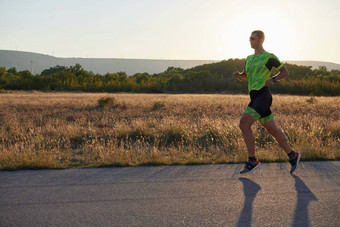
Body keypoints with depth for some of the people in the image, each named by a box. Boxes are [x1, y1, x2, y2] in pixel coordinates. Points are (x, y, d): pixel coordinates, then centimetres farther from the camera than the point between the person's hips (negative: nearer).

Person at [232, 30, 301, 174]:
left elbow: (285, 72, 6)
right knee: (272, 130, 13)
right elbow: (244, 77, 28)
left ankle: (252, 160, -9)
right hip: (255, 97, 9)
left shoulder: (269, 57, -2)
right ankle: (292, 155, 26)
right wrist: (237, 75, 5)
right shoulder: (249, 59, 20)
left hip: (262, 96, -9)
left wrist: (273, 80, -12)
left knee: (244, 125, -17)